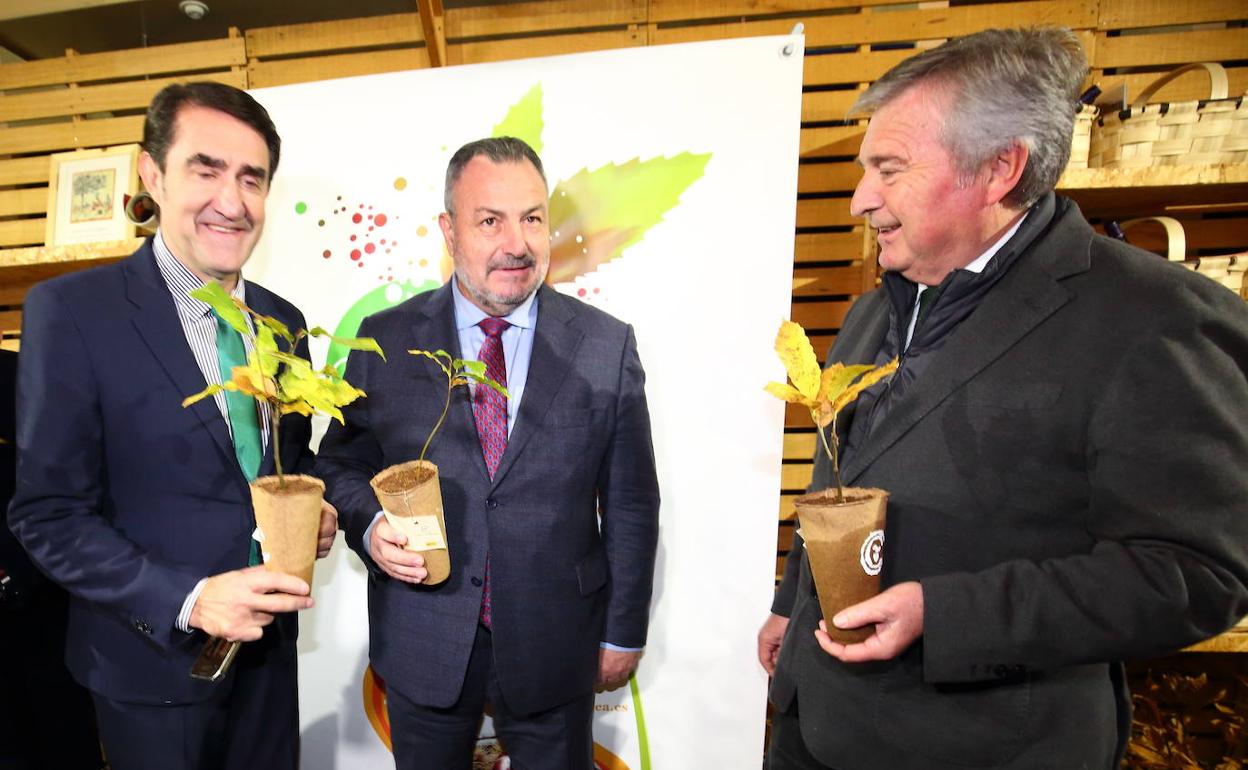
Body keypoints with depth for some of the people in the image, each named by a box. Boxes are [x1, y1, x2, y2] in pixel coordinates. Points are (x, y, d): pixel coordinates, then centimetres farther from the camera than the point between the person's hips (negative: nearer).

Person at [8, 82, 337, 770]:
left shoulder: (282, 321, 1)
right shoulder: (69, 311, -15)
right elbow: (49, 515, -14)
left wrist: (313, 512, -9)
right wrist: (189, 600, -24)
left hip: (268, 643, 5)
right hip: (154, 660, -4)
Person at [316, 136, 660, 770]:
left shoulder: (607, 346, -6)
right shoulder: (385, 340, -4)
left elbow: (630, 502, -2)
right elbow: (341, 464, 7)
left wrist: (623, 632, 2)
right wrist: (371, 526, -14)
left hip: (555, 647, 0)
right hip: (422, 644, 1)